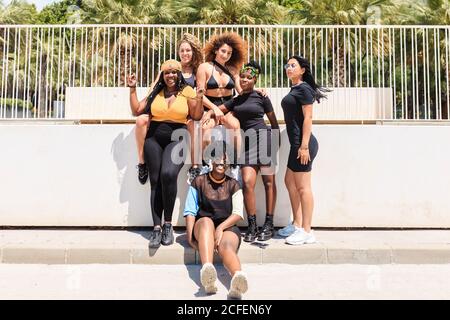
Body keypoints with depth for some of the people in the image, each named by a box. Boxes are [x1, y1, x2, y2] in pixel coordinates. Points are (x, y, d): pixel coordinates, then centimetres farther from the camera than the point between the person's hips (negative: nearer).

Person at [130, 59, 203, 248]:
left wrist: (199, 97, -9)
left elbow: (196, 116, 3)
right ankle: (156, 227, 1)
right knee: (155, 181, -4)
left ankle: (168, 224, -12)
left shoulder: (187, 91, 5)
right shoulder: (156, 92, 12)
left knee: (168, 174, -27)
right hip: (154, 139, 3)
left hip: (177, 139, -3)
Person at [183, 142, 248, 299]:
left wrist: (221, 228, -15)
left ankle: (238, 277, -66)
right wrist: (190, 236, -10)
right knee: (206, 221, -36)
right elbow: (190, 212, 5)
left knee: (226, 246, -33)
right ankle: (207, 270, -59)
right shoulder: (199, 182, 12)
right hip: (203, 227, 0)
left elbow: (238, 214, 3)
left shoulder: (233, 185, 14)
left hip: (228, 227, 1)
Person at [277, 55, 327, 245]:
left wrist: (304, 146, -20)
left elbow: (308, 118, -15)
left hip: (303, 144, -10)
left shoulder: (303, 89, -8)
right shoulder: (294, 89, 18)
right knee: (289, 181, 16)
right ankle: (297, 224, 26)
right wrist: (299, 145, 17)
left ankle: (306, 232, 2)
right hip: (297, 143, 10)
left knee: (302, 187, -6)